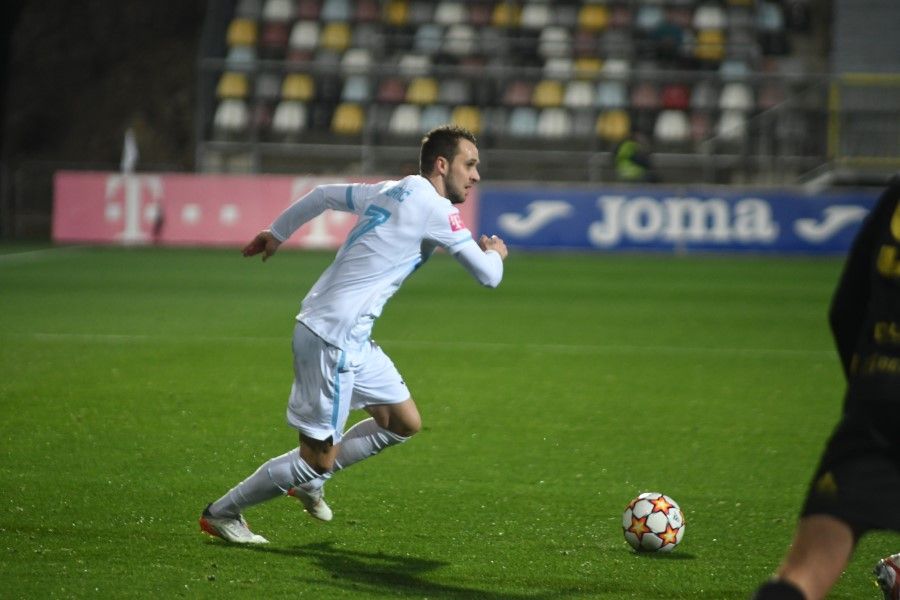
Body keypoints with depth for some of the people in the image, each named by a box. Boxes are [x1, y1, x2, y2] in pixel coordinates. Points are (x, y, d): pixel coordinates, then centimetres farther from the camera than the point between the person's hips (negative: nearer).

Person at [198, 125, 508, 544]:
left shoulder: (390, 192, 12)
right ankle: (221, 513, 10)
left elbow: (324, 194, 24)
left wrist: (277, 232, 36)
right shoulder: (435, 209, -14)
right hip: (332, 340, -10)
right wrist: (496, 253, 11)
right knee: (319, 459, -3)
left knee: (404, 423, 15)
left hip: (351, 339, 10)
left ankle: (308, 480, 24)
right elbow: (488, 276, -12)